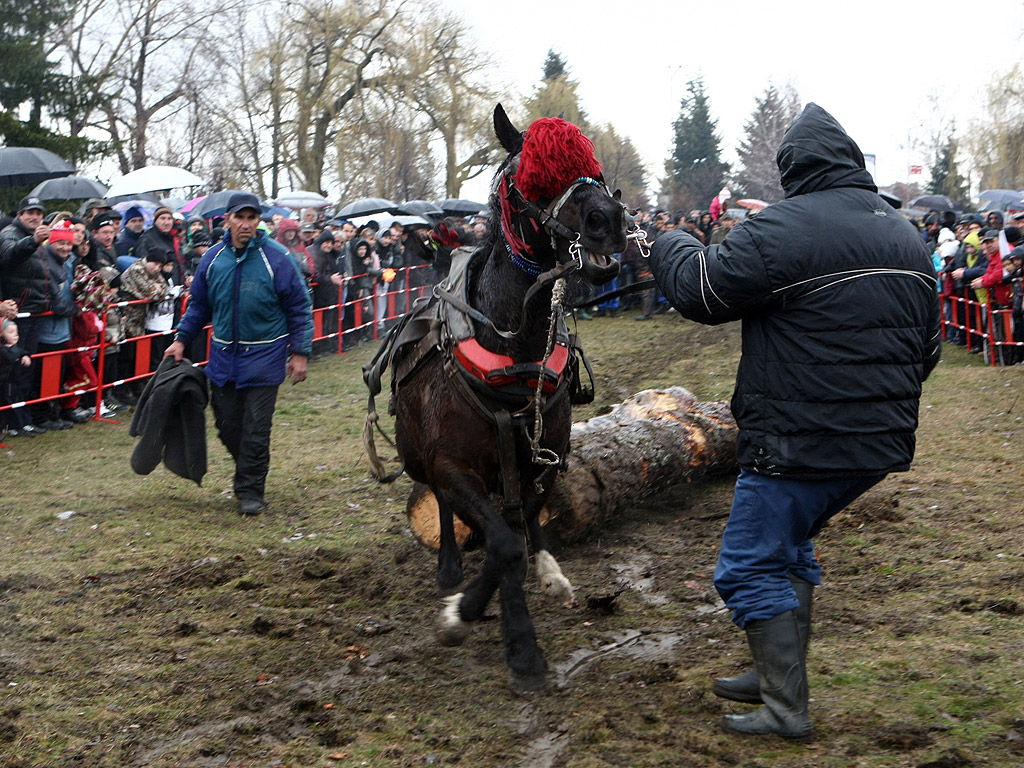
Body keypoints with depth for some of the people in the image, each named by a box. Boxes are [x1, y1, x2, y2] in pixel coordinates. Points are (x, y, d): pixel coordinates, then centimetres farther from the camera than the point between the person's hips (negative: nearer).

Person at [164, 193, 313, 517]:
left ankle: (250, 491, 6)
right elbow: (198, 305, 17)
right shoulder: (213, 258, 4)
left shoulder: (277, 258, -8)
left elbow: (300, 307, -3)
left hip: (263, 356, -4)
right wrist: (182, 339, 10)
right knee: (227, 425, 8)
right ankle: (249, 473, 30)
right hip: (223, 355, 4)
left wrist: (300, 352, -6)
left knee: (255, 428, -5)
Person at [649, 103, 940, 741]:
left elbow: (701, 291, -12)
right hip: (882, 443, 9)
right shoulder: (909, 238, 12)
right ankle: (779, 673, 32)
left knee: (750, 567, 4)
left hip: (800, 444, -8)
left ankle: (787, 710, 6)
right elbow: (928, 347, 19)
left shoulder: (787, 228, -15)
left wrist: (672, 246, 9)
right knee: (789, 545, 25)